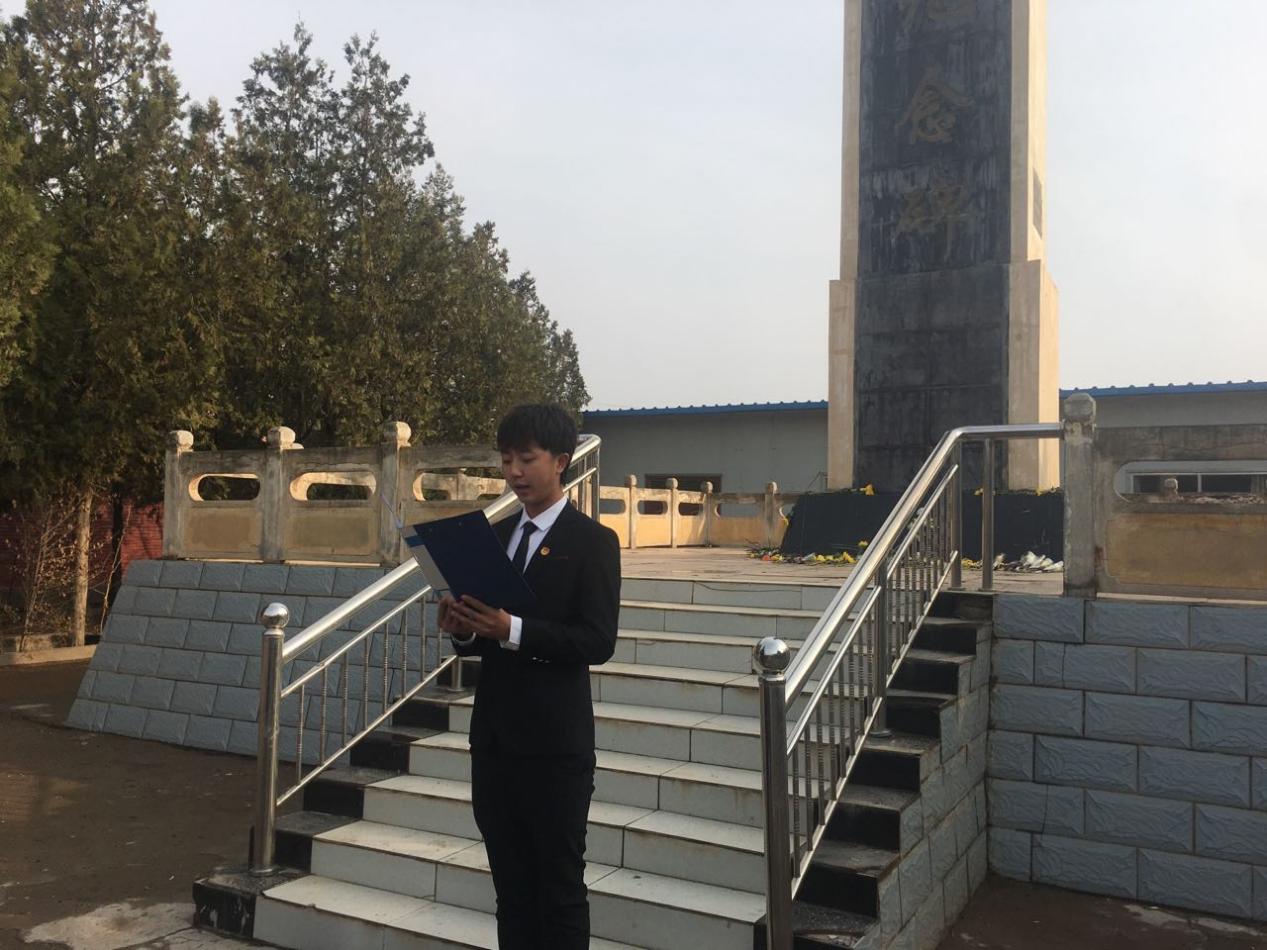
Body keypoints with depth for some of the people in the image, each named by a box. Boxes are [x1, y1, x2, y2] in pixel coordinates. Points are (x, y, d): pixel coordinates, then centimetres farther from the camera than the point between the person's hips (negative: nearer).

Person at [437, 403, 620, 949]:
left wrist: (511, 630, -26)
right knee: (511, 884, 16)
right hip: (493, 736, 6)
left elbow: (598, 642, -17)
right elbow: (485, 635, 14)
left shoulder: (593, 541, -8)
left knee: (560, 883, 6)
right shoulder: (493, 536, 11)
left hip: (555, 742, -6)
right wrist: (464, 630, -9)